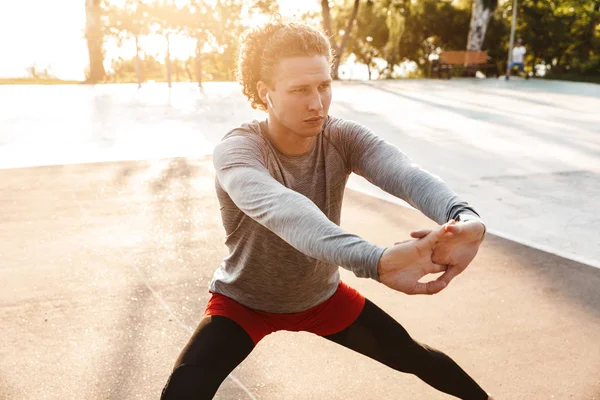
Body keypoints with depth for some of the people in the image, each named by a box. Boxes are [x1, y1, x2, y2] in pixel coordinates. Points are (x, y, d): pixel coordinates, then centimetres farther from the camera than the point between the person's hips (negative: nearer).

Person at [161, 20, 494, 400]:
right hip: (244, 301, -3)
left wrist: (465, 218, -62)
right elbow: (280, 208, -53)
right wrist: (377, 261, -69)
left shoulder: (342, 137, -19)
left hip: (322, 296, 3)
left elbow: (406, 174, -39)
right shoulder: (236, 150, -31)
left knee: (415, 357, 10)